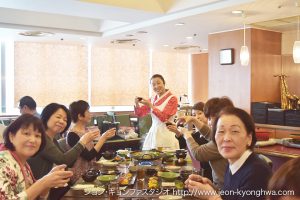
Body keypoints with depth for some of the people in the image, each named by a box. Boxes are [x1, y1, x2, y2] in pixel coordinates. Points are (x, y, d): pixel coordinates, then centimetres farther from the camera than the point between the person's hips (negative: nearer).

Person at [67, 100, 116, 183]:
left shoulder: (86, 129, 6)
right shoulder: (72, 135, -17)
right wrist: (103, 138, -19)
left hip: (90, 171, 7)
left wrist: (105, 137, -1)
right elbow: (88, 156, -22)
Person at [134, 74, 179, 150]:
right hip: (153, 132, 5)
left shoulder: (172, 99, -6)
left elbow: (163, 117, -14)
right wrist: (137, 104, -7)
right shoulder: (153, 99, 11)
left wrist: (150, 106, -18)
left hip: (166, 133, -5)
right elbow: (140, 113, 12)